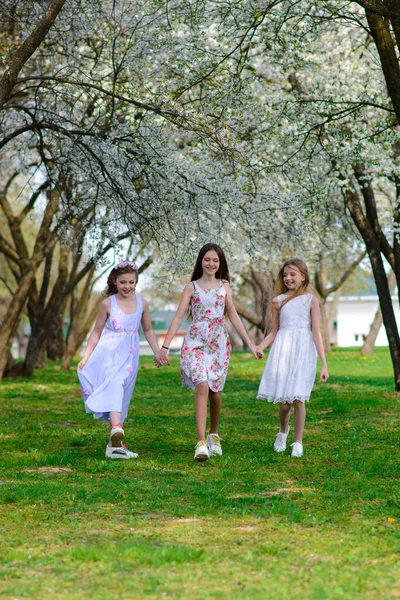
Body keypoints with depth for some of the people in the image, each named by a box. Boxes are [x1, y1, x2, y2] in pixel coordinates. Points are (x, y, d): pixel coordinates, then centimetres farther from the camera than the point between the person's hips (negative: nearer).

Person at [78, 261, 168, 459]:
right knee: (114, 385, -26)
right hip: (109, 352, -3)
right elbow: (97, 332, 5)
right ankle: (116, 429, -42)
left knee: (121, 396, 6)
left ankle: (114, 444, 13)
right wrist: (85, 357, 1)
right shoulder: (108, 303, -2)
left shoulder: (142, 303, 5)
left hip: (129, 355, 3)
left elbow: (148, 330, 18)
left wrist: (157, 352, 8)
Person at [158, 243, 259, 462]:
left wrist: (250, 344, 9)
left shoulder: (224, 286, 9)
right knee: (202, 387, -20)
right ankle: (201, 442, -22)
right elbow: (178, 317, -1)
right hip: (196, 342, -2)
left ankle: (213, 435, 32)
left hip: (218, 343, 2)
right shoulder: (192, 287, 4)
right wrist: (165, 346, -9)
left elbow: (234, 317, 12)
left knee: (215, 393, 8)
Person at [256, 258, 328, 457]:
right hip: (282, 350, 2)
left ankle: (298, 442, 9)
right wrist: (259, 347, -5)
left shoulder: (310, 300, 3)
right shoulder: (278, 301, 10)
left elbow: (316, 333, 0)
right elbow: (273, 332, 14)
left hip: (303, 351, -2)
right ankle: (283, 430, 30)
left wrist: (324, 363, -5)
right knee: (283, 401, 0)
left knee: (298, 398, -6)